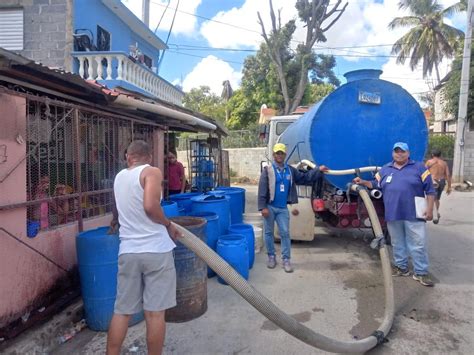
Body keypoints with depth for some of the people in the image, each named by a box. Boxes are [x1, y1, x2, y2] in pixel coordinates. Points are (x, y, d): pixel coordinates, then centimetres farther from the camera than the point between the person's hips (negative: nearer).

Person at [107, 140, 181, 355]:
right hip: (155, 249, -5)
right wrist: (169, 225, -5)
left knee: (122, 311, 15)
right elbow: (150, 206, -22)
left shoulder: (119, 177, 14)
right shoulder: (152, 172, -5)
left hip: (128, 251, 5)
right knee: (155, 312, 6)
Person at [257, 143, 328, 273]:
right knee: (269, 233, 8)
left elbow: (304, 178, 11)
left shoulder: (291, 170, 6)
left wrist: (318, 170, 1)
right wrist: (263, 207, -16)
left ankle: (286, 260, 11)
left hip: (283, 208, 3)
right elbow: (262, 190, -11)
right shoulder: (268, 170, -7)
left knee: (285, 233, 3)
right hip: (269, 207, -3)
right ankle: (271, 256, 23)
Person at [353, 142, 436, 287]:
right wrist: (363, 182, 2)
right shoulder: (385, 169, 12)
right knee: (397, 244, 14)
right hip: (393, 215, 3)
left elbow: (430, 190, -1)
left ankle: (421, 272, 11)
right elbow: (375, 184, 21)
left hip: (414, 215, -3)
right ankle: (401, 267, 28)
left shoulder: (419, 167, 1)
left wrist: (429, 209, -8)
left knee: (418, 245, 0)